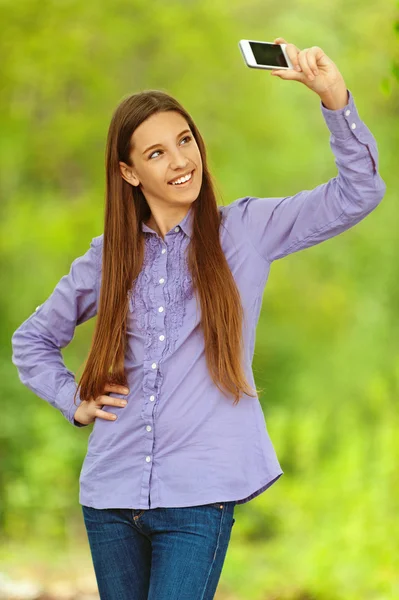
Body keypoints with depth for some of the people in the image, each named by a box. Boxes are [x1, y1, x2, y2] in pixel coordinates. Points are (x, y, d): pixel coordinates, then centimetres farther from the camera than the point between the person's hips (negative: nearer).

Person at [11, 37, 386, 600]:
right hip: (111, 495, 3)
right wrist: (75, 401, 6)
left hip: (198, 496, -3)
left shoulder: (245, 231, 3)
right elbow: (31, 341, 22)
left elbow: (359, 193, -5)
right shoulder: (109, 256, 9)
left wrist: (334, 97, -18)